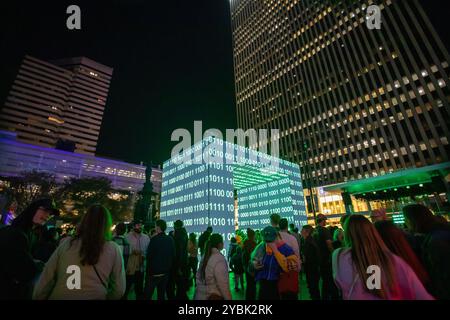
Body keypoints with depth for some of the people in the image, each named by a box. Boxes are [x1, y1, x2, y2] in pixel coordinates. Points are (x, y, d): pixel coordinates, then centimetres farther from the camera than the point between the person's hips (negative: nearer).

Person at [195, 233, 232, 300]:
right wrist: (228, 298, -13)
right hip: (214, 297, -7)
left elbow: (198, 277, 9)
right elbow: (223, 284, -22)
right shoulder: (220, 259, -21)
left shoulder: (204, 256, 2)